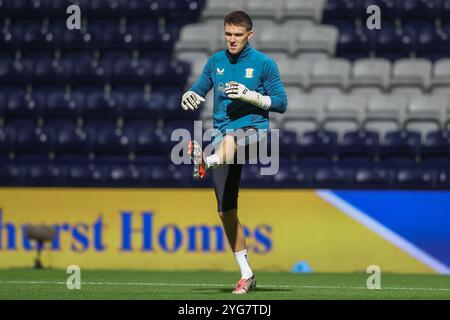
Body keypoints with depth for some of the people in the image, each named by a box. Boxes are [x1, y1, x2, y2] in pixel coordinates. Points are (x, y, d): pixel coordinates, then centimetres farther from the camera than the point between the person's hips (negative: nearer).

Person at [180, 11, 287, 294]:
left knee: (230, 140, -42)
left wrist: (249, 95, -17)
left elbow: (281, 103, -1)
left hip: (254, 129, -4)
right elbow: (198, 91, 18)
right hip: (224, 134, 4)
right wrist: (189, 96, -7)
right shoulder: (216, 61, 11)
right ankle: (246, 275, 10)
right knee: (226, 210, 0)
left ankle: (206, 163, -77)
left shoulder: (264, 63, 0)